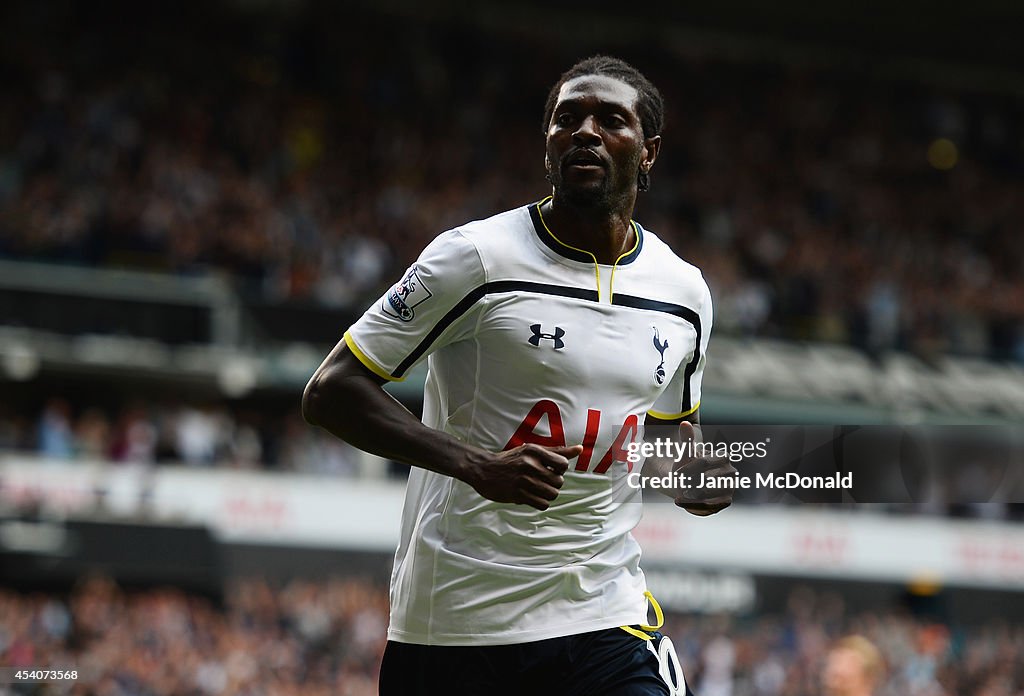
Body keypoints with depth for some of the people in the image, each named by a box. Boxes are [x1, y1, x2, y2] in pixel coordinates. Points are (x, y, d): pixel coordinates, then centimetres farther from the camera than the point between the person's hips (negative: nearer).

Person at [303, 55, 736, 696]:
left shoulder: (684, 291, 8)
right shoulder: (477, 258, -8)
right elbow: (330, 392, -9)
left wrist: (701, 476, 0)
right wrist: (476, 466, -22)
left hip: (604, 614, 3)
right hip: (455, 616, -3)